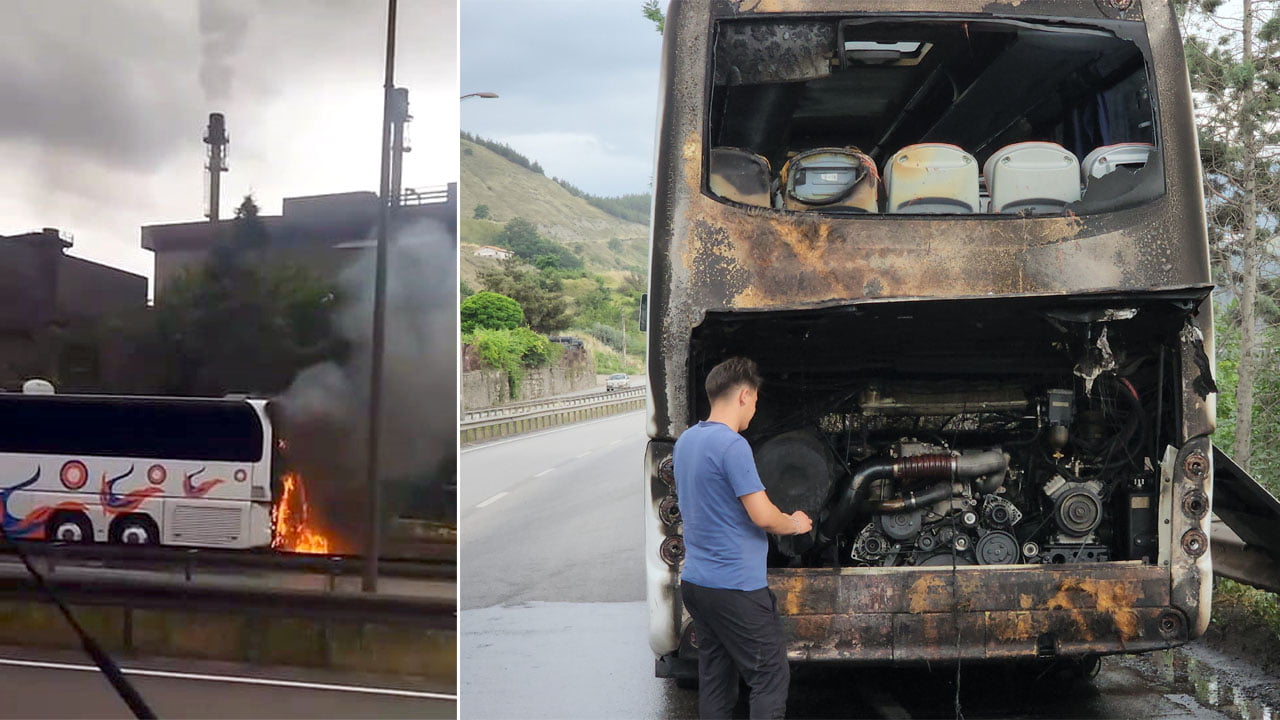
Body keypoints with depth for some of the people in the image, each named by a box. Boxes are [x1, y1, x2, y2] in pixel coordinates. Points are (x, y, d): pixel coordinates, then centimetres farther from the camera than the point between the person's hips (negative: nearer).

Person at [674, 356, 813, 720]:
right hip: (735, 586, -8)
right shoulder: (732, 445, -18)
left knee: (714, 679, 13)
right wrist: (794, 525, 2)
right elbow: (762, 516, -18)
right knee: (770, 678, 2)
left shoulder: (685, 440, 9)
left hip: (695, 581, 9)